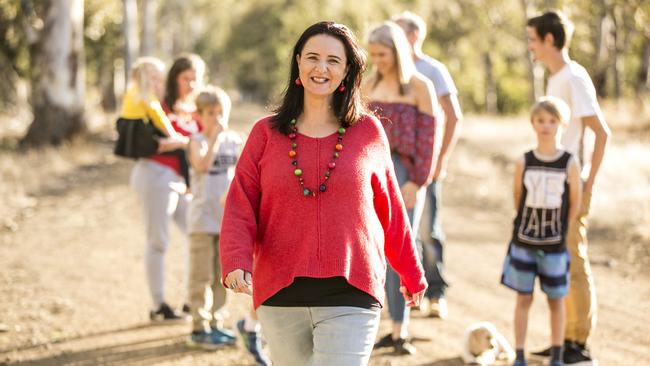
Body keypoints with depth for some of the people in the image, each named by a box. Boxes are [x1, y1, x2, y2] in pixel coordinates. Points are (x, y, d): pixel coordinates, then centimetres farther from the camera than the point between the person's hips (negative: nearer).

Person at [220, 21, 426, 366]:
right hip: (280, 297, 2)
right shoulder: (266, 133, 4)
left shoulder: (367, 132, 4)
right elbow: (240, 208, 0)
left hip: (350, 298, -1)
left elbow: (390, 210, 14)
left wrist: (412, 275, 23)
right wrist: (237, 264, -18)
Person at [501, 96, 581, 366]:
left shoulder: (570, 164, -7)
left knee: (556, 300, 9)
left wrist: (562, 232, 1)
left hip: (555, 245, -1)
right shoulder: (524, 162, -4)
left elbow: (575, 202, 0)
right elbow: (517, 198, 7)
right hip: (524, 242, 1)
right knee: (523, 298, 6)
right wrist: (526, 225, 8)